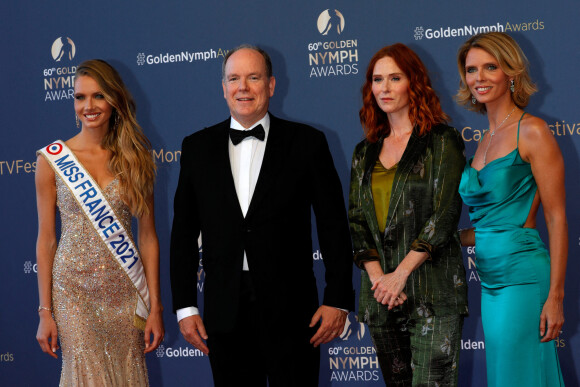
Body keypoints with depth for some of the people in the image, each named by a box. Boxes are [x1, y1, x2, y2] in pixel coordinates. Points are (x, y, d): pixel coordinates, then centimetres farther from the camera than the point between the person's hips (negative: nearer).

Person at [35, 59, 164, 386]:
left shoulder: (136, 159, 3)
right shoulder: (52, 159, -1)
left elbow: (148, 236, 4)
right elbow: (46, 240, 1)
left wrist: (155, 308, -1)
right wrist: (46, 312, -1)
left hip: (124, 292, 2)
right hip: (74, 290, -1)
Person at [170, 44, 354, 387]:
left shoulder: (307, 143, 2)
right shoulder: (197, 148, 8)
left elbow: (334, 227, 1)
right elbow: (184, 233, 9)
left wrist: (338, 300, -5)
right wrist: (185, 306, 3)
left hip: (291, 312, -2)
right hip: (225, 314, 2)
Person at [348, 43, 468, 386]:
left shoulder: (442, 142, 0)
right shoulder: (365, 153, 17)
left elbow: (445, 215, -8)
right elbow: (356, 219, 11)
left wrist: (400, 274, -13)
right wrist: (376, 276, -5)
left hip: (432, 291, -5)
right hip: (381, 292, 5)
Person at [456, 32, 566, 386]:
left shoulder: (531, 132, -8)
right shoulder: (487, 140, 15)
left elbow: (557, 217, -11)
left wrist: (555, 296, -16)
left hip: (524, 276, -8)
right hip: (491, 282, 8)